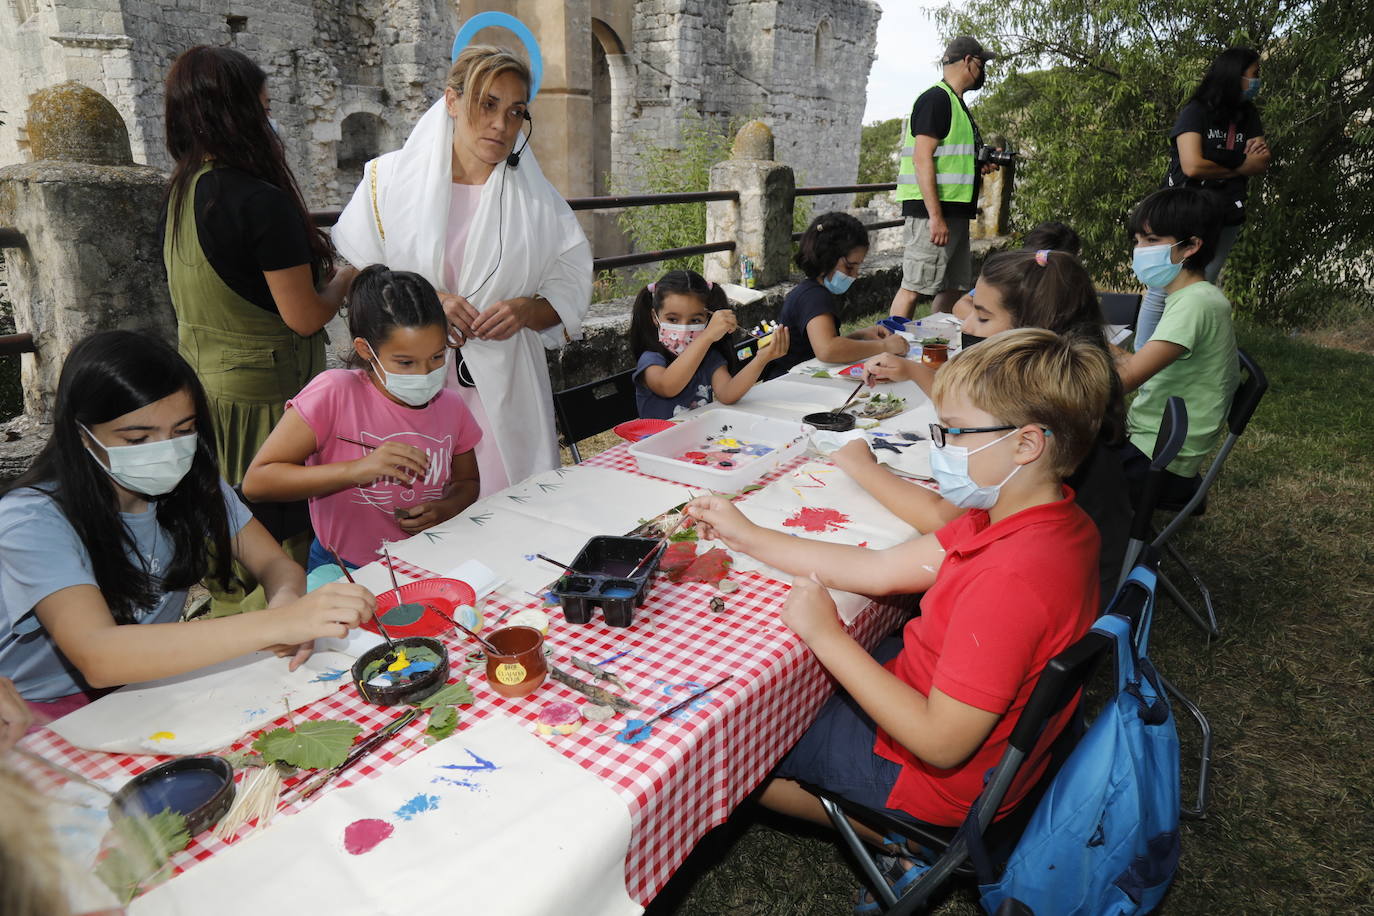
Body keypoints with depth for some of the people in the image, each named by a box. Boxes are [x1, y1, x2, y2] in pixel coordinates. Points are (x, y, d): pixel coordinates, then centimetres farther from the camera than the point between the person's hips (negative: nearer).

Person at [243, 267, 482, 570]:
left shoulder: (451, 406, 0)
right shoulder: (335, 393, -14)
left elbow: (467, 482, 17)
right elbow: (256, 481, -15)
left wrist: (446, 509, -7)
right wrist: (357, 470, -26)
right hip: (342, 572, -4)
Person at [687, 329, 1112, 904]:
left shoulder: (1009, 578, -36)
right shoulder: (1048, 518, -6)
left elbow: (941, 744, -30)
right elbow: (882, 570, -4)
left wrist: (828, 637, -25)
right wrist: (745, 536, -4)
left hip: (941, 781, -9)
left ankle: (891, 840, 12)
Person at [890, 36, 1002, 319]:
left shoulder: (956, 102, 22)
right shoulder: (936, 99, -9)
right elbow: (922, 159, -19)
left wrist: (980, 166, 10)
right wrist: (936, 217, -24)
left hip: (955, 212, 10)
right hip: (933, 211, -10)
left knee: (953, 289, 12)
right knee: (913, 286, -9)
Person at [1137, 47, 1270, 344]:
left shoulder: (1248, 116, 11)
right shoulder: (1197, 112, -8)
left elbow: (1261, 164, 6)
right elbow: (1193, 166, -19)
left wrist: (1258, 156, -19)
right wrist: (1240, 168, -5)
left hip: (1226, 217, 6)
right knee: (1162, 289, -7)